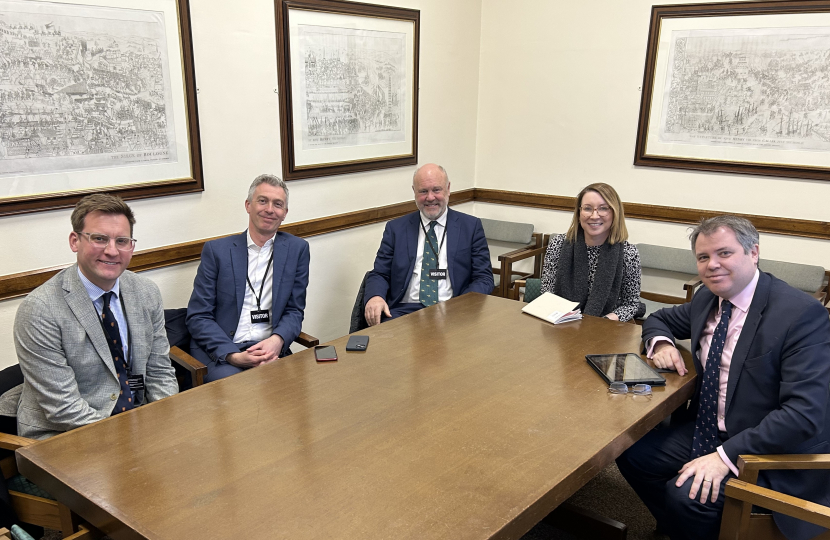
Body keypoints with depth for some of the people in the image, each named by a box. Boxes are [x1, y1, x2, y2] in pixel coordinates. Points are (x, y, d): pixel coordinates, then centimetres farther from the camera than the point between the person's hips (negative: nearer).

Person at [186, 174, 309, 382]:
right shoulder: (216, 250, 4)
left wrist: (277, 340, -13)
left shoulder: (297, 249, 9)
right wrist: (233, 356, -15)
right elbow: (198, 317, 1)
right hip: (219, 352, -2)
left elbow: (294, 310, 10)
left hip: (271, 350, 2)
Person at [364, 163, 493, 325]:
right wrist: (375, 297, -14)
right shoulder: (396, 228, 14)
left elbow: (484, 278, 6)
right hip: (404, 310, 0)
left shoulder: (471, 227, 10)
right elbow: (379, 274, 11)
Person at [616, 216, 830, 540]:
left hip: (771, 451, -7)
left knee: (686, 494, -26)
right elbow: (661, 319, 21)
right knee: (630, 453, -4)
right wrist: (660, 343, -3)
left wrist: (726, 455, -30)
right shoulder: (708, 299, 2)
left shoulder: (803, 314, -20)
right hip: (707, 432, 7)